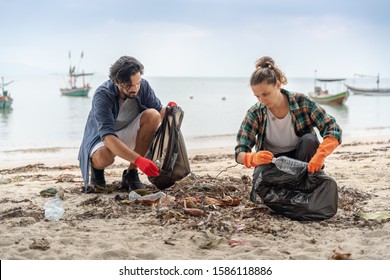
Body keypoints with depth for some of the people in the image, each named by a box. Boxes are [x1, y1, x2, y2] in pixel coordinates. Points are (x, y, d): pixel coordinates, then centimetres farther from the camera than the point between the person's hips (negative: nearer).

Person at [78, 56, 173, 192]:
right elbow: (108, 137, -39)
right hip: (102, 137, -5)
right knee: (104, 157, -40)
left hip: (129, 135, 5)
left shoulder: (143, 86, -16)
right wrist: (139, 160, -49)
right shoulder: (102, 95, -29)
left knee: (152, 115, -25)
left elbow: (159, 111, -6)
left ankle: (131, 173, -15)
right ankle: (96, 166, 2)